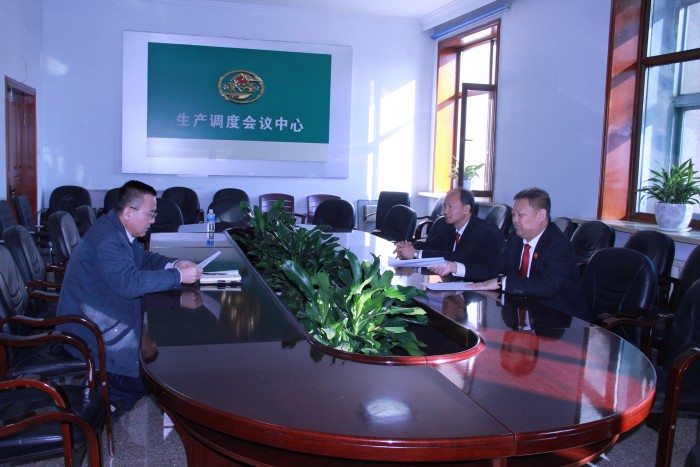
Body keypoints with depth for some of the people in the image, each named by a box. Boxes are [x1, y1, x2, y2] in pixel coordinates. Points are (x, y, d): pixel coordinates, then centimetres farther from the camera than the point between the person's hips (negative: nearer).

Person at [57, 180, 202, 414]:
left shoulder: (119, 229, 6)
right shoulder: (107, 239, -27)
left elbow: (143, 257, 15)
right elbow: (129, 282, -37)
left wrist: (173, 264, -4)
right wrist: (179, 276, -31)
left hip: (107, 312, 10)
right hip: (89, 328, -10)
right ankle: (115, 387, 6)